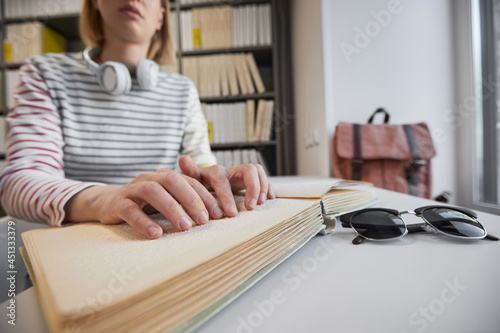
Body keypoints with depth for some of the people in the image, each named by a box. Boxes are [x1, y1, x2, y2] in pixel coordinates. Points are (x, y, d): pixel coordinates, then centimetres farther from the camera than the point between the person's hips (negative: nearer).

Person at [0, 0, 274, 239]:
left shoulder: (182, 91, 4)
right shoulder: (46, 73, -1)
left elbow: (202, 165, 1)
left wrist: (216, 177, -23)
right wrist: (102, 199, -33)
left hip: (158, 241, 3)